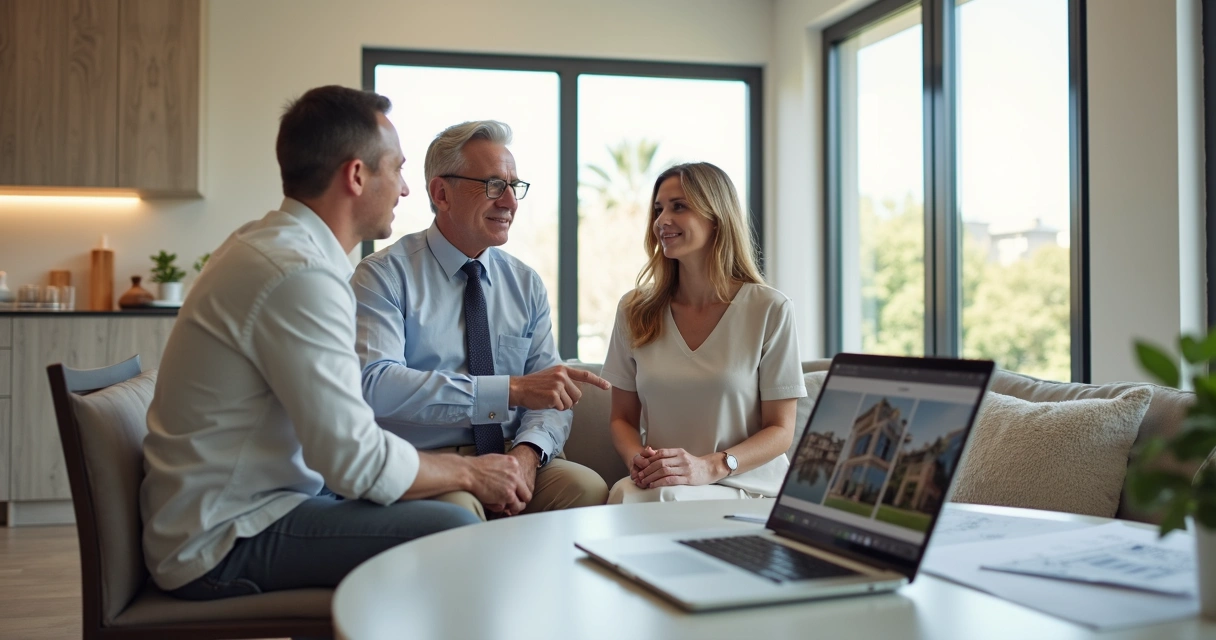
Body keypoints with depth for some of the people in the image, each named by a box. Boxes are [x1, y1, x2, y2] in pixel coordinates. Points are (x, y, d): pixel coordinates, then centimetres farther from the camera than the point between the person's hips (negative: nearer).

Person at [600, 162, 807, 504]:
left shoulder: (769, 309, -2)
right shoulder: (635, 310, 8)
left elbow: (781, 430, -2)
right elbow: (623, 419, 12)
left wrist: (711, 466, -20)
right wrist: (636, 458, -12)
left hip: (748, 491, -3)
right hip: (658, 483, 3)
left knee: (668, 498, -35)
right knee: (623, 496, -32)